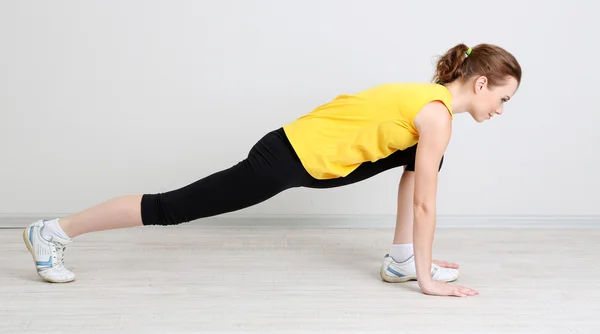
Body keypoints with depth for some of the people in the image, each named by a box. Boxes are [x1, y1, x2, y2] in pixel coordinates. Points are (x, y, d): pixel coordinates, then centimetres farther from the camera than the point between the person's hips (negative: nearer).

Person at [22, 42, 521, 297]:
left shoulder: (431, 97, 11)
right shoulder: (438, 113, -16)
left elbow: (419, 194, 19)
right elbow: (425, 202, -15)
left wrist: (419, 257, 22)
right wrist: (428, 278, -7)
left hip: (313, 155, 9)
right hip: (287, 159, -9)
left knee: (420, 156, 14)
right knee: (178, 207, -2)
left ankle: (400, 259, 17)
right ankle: (54, 231, 9)